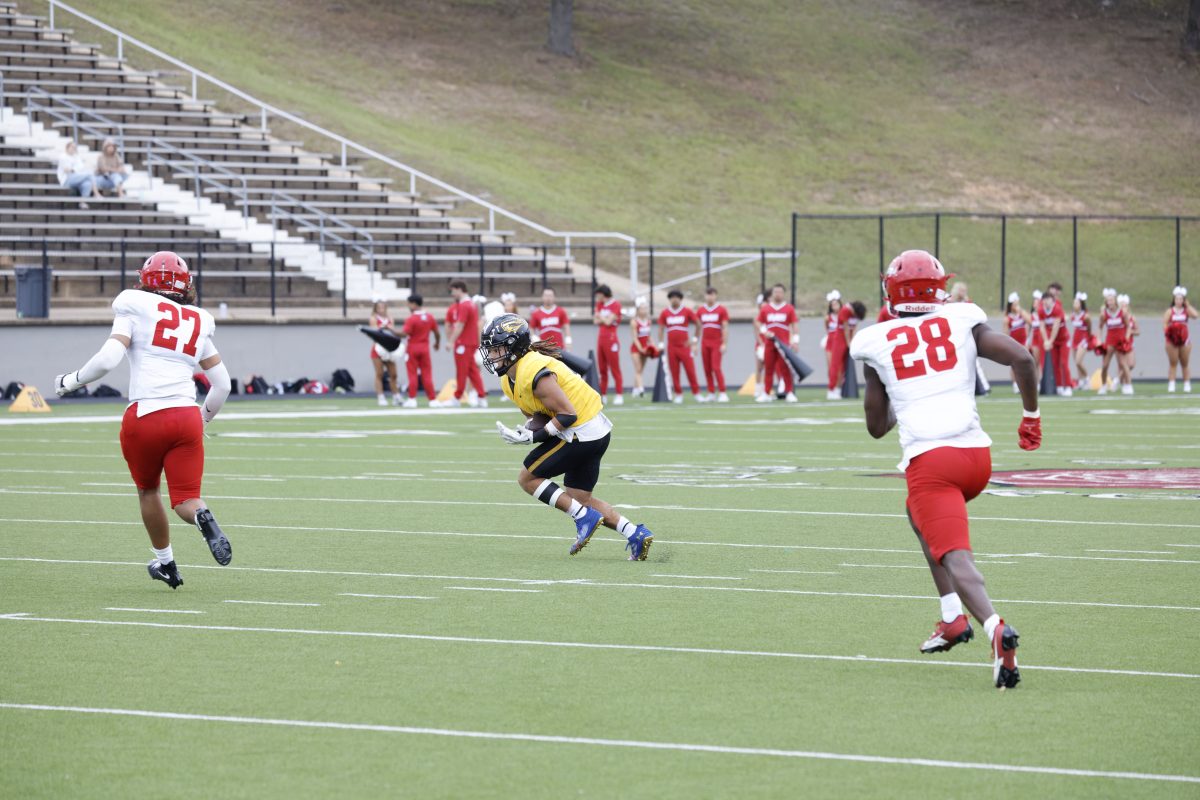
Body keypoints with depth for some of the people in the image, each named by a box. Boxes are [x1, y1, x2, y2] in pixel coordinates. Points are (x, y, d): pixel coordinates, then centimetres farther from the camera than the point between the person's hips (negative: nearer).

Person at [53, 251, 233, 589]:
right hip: (187, 416, 2)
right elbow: (222, 385, 19)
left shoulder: (136, 308, 4)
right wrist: (205, 418, 37)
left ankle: (166, 563, 24)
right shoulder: (198, 323, 17)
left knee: (147, 489, 21)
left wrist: (71, 381, 7)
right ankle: (202, 516, -31)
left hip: (146, 416, -2)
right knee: (185, 499, 2)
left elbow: (108, 359, -9)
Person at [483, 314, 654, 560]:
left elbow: (568, 414, -23)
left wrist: (533, 436, -20)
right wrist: (528, 428, -5)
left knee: (528, 478, -1)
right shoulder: (509, 380, 8)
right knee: (578, 498, 16)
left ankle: (585, 517, -3)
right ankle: (635, 534, 9)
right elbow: (534, 411, 18)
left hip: (582, 433, -10)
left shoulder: (534, 373, -24)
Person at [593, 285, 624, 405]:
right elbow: (596, 321, 10)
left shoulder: (615, 305, -7)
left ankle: (620, 395, -8)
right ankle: (603, 395, 10)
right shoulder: (600, 305, 15)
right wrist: (605, 319, -7)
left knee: (615, 368, -8)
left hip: (611, 339, -7)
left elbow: (608, 321, -13)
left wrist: (600, 317, 3)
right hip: (601, 338, 7)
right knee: (602, 369, 7)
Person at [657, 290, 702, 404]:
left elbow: (698, 324, 10)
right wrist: (661, 344, 3)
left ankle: (696, 394, -2)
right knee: (674, 372, 1)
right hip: (671, 347, 2)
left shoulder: (687, 311, 1)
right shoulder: (664, 313, 6)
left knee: (691, 370, -6)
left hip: (685, 346, -2)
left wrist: (695, 339, 6)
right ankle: (678, 394, 9)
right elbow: (661, 329, 11)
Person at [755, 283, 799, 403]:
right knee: (768, 369, 5)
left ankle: (790, 393, -5)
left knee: (785, 369, -8)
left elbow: (795, 325, 4)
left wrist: (795, 340, -5)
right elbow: (757, 323, 13)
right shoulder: (765, 308, 9)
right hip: (769, 343, 2)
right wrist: (764, 331, -6)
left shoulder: (789, 308, 4)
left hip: (784, 343, -2)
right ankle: (766, 394, 10)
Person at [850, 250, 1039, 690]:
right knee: (918, 511, 31)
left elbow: (876, 426, 17)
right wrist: (1031, 417, 12)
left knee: (955, 555, -12)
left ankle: (994, 626, -42)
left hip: (929, 459, -4)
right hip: (977, 452, 4)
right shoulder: (962, 322, 11)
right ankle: (953, 618, 21)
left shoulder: (876, 343, 10)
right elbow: (1022, 358, -2)